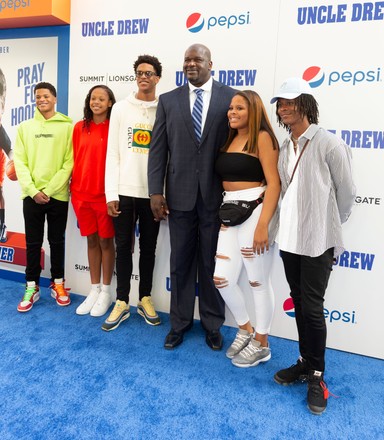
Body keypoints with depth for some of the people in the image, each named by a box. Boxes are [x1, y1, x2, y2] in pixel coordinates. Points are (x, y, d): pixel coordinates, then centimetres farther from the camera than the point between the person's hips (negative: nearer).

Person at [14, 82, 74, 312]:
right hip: (32, 195, 2)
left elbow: (69, 163, -5)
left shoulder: (67, 126, 1)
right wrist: (33, 191, -9)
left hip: (58, 196, -2)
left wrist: (49, 190, -11)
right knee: (33, 243, 7)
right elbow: (20, 162, 3)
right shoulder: (25, 127, 9)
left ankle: (58, 283, 23)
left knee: (57, 241, 9)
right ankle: (32, 287, 19)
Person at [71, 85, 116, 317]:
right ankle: (94, 290, 25)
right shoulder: (80, 127, 8)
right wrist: (74, 188, 7)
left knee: (106, 241, 6)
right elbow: (74, 159, 11)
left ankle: (106, 291, 19)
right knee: (91, 241, 12)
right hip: (82, 193, 4)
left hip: (105, 193, -4)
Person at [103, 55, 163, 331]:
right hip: (124, 191, 1)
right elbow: (112, 153, 3)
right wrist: (111, 193, -4)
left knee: (148, 247, 10)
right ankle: (122, 302, 19)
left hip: (153, 192, 0)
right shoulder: (121, 108, 7)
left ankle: (145, 299, 24)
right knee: (123, 246, 7)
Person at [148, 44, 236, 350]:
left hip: (217, 195, -1)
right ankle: (180, 322, 30)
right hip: (180, 195, 2)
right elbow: (158, 149, 4)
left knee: (212, 263, 10)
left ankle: (213, 324, 29)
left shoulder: (231, 98, 2)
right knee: (180, 262, 11)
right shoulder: (168, 100, 8)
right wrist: (156, 192, -3)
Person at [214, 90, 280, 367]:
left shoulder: (262, 137, -5)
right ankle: (246, 330, 30)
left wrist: (263, 225, -21)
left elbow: (274, 183, -13)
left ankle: (261, 344, 26)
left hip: (255, 212, -7)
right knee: (222, 279, 5)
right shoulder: (230, 140, 16)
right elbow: (224, 176, 12)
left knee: (258, 281, 5)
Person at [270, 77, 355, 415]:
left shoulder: (329, 144, -10)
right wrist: (293, 223, 14)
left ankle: (317, 375, 21)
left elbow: (346, 193, -4)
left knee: (312, 307, 1)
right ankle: (305, 362, 33)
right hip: (290, 238, 6)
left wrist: (329, 227, 7)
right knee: (299, 303, 15)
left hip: (318, 240, -6)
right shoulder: (284, 148, 8)